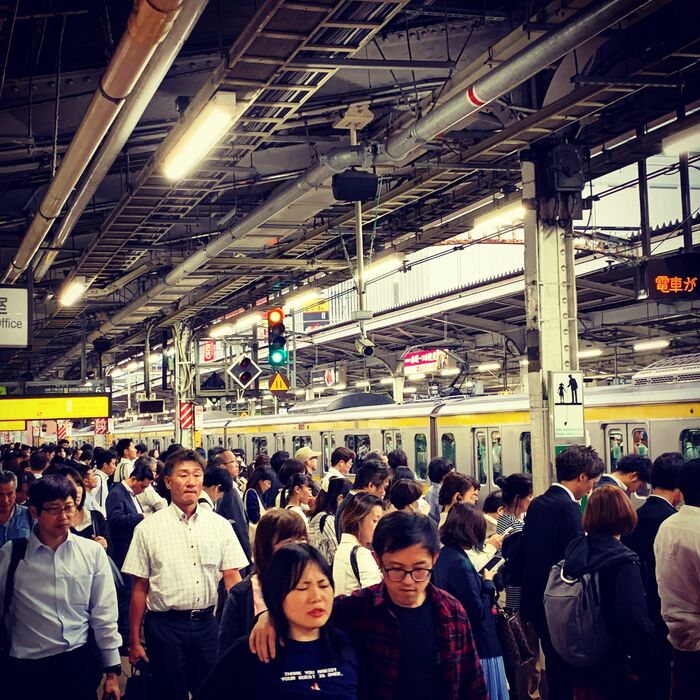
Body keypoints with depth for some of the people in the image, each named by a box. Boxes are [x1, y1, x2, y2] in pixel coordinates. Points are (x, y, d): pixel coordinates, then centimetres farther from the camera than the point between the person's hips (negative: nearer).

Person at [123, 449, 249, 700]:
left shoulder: (219, 525, 3)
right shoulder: (148, 528, -2)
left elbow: (232, 579, 2)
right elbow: (139, 588, 1)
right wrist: (134, 641, 2)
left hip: (208, 623, 2)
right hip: (165, 625, -2)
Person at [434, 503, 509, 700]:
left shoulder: (443, 556, 5)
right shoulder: (460, 564, -22)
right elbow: (478, 612, -21)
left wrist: (479, 578, 4)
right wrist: (488, 582, -8)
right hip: (479, 646, -9)